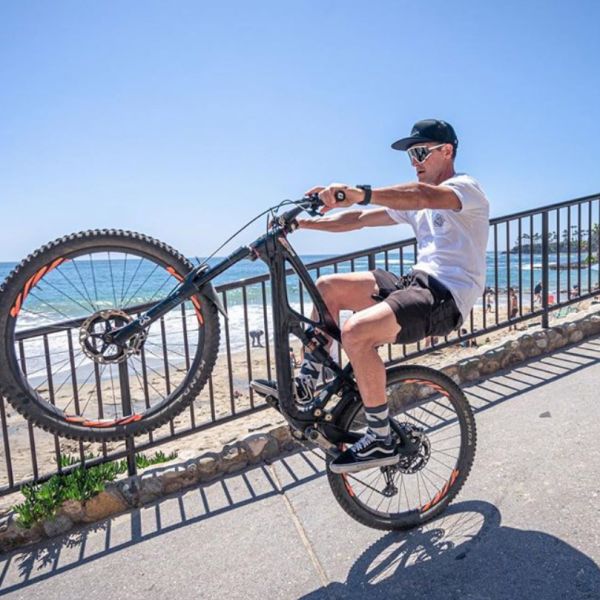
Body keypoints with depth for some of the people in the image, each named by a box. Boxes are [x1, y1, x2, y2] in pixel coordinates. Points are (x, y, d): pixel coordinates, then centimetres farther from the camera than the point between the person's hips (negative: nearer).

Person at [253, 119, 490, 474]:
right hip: (417, 283, 9)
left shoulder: (466, 187, -4)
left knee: (356, 332, -30)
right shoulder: (416, 201, 22)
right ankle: (307, 383, 5)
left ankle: (381, 441, -14)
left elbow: (424, 195, -29)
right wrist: (302, 223, 6)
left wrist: (359, 193, -43)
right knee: (327, 287, 3)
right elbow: (360, 219, 15)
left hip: (448, 296, -8)